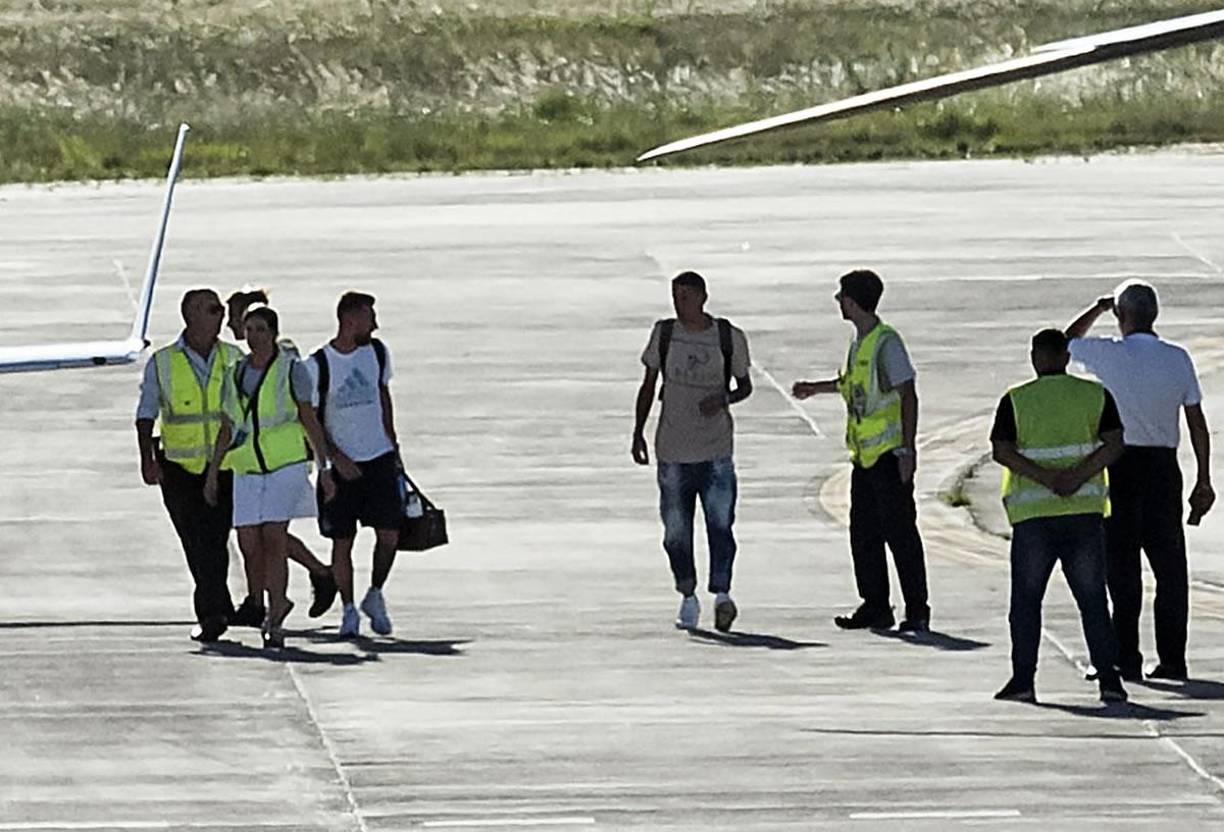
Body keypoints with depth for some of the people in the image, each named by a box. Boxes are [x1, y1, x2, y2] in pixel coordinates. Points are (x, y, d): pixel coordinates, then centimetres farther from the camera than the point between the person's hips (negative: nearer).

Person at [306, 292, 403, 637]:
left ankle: (375, 596, 18)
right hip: (340, 465, -3)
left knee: (389, 534, -4)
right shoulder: (318, 365, -11)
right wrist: (336, 458, -14)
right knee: (342, 541, 0)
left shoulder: (377, 352, 3)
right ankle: (348, 610, 14)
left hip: (380, 458, 3)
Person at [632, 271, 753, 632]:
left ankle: (722, 593, -17)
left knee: (721, 522, -15)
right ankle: (688, 598, 16)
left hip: (716, 450, -2)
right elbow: (648, 386, 11)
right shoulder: (664, 334, 4)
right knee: (676, 530, 4)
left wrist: (724, 399, -11)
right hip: (673, 449, 2)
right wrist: (638, 433, 5)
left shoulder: (729, 338, 0)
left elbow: (745, 386, 11)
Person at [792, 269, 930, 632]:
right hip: (865, 456, 9)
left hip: (889, 453, -9)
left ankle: (917, 611, -2)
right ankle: (875, 606, 16)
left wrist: (908, 450, -19)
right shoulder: (859, 342, 12)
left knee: (900, 532, -6)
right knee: (863, 533, 10)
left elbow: (908, 396, -16)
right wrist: (815, 389, 37)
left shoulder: (886, 343, -15)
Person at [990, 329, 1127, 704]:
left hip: (1033, 515, -1)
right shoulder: (1096, 396, 5)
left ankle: (1023, 679, 1)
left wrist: (1047, 478, -14)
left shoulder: (1016, 400, 2)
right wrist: (1077, 476, -12)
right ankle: (1108, 678, -1)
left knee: (1026, 600, 7)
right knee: (1092, 599, 6)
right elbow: (1114, 445, -5)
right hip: (1085, 511, 1)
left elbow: (1002, 451, -9)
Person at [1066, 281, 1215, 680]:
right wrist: (1203, 480, 8)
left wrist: (1100, 307, 22)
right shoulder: (1178, 359, 1)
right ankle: (1172, 659, 7)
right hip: (1163, 466, 3)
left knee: (1122, 565, 2)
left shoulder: (1109, 355, -8)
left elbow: (1067, 343, 13)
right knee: (1170, 564, 8)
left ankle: (1126, 659, 2)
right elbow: (1196, 422, 3)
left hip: (1121, 466, -3)